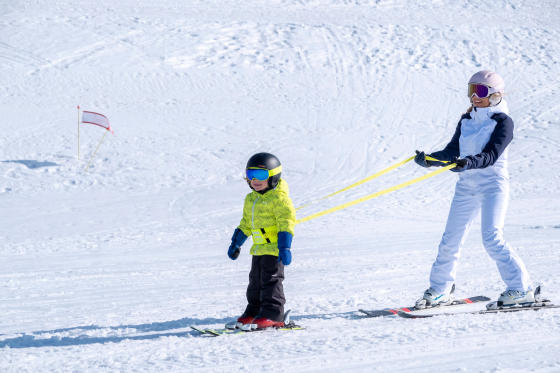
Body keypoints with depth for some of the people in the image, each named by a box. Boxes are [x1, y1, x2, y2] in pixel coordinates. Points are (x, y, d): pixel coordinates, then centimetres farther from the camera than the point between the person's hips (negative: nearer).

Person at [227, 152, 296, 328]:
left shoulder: (279, 198, -11)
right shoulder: (250, 199, 15)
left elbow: (286, 222, -17)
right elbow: (245, 224, 25)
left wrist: (284, 247, -24)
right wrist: (236, 244, 25)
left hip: (274, 249, -8)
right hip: (258, 248, 8)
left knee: (271, 280, -7)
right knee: (255, 281, 13)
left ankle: (273, 315, -4)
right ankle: (253, 312, 21)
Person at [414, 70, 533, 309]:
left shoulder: (503, 121, -7)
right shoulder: (466, 121, 13)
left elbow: (491, 155, -19)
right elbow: (452, 152, 11)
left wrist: (468, 163, -37)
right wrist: (429, 160, -5)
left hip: (493, 184, -6)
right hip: (466, 186, 6)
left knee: (492, 239, -18)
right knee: (450, 240, 6)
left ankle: (521, 289, -9)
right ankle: (439, 291, 20)